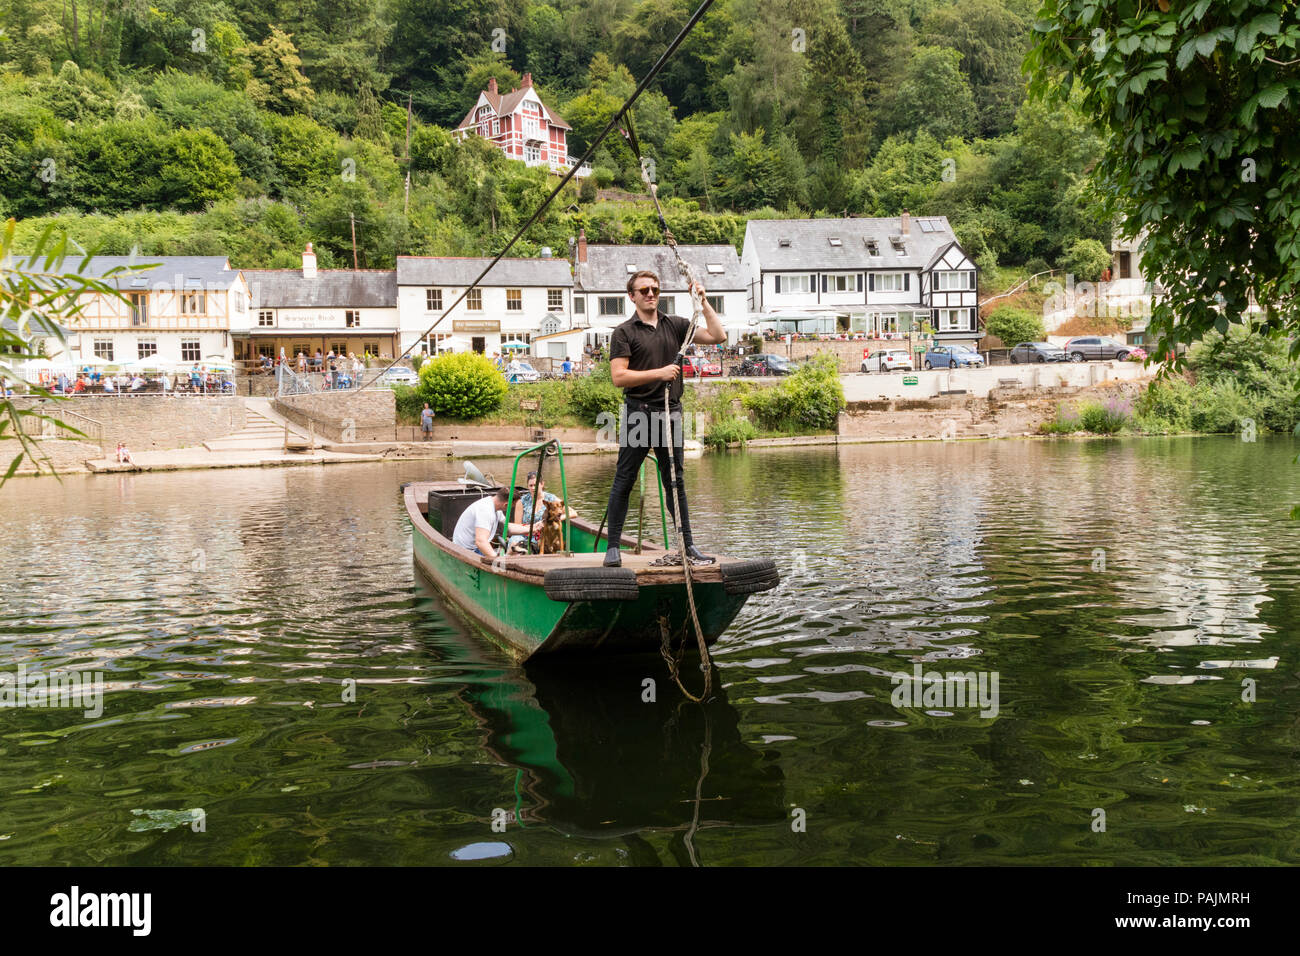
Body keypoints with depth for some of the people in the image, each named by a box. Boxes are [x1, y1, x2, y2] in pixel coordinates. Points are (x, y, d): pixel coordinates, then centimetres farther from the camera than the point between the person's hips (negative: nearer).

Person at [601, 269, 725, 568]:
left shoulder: (675, 325, 12)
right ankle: (613, 548, 4)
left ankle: (687, 545, 16)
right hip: (638, 411, -4)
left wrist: (703, 301, 3)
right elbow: (619, 377, -10)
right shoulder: (624, 333, -1)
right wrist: (659, 373, -14)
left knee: (676, 482, 10)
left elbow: (718, 336, 8)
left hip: (670, 412, 4)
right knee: (623, 482, -2)